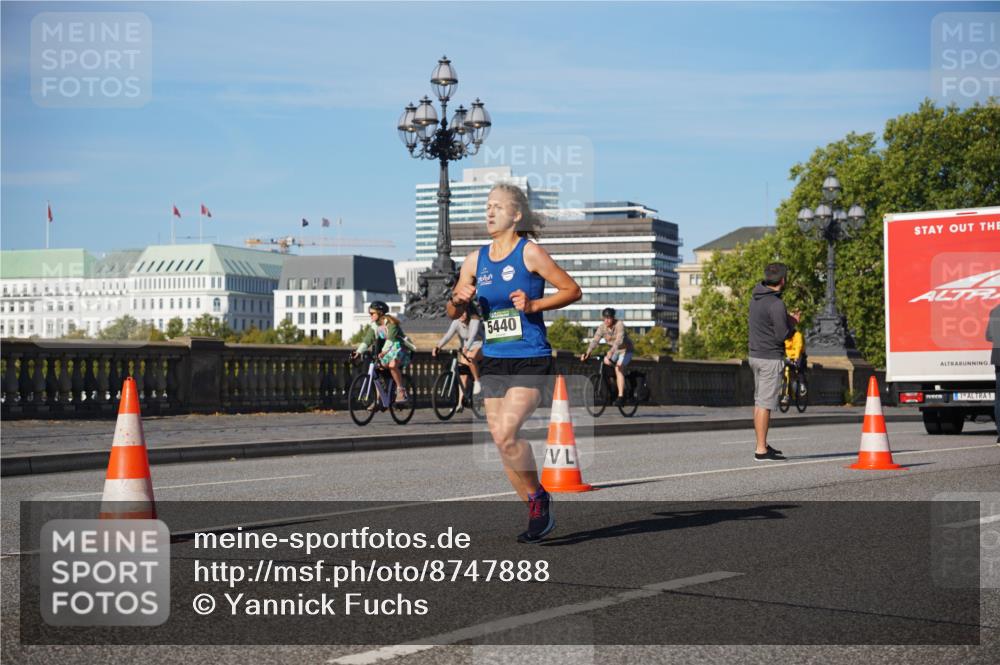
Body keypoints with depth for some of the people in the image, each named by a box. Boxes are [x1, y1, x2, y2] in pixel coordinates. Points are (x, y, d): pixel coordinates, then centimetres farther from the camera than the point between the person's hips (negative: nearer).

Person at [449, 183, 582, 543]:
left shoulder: (530, 253, -5)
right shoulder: (475, 259, 10)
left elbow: (572, 290, -4)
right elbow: (453, 313, 16)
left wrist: (533, 304, -15)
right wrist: (458, 299, -6)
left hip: (530, 360, -6)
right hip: (493, 361, 6)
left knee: (506, 433, -20)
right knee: (502, 441, 6)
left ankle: (538, 496, 2)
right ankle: (539, 514, 20)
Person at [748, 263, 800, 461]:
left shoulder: (756, 297, 6)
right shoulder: (776, 305, -20)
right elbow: (782, 336, -18)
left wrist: (787, 319, 8)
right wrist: (792, 324, 0)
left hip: (755, 354, 9)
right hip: (771, 358, -9)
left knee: (759, 401, 15)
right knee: (765, 403, -6)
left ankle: (762, 444, 23)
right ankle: (761, 450, -5)